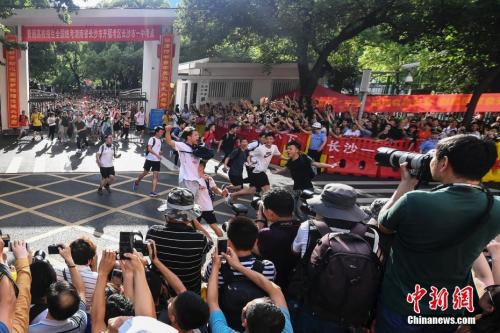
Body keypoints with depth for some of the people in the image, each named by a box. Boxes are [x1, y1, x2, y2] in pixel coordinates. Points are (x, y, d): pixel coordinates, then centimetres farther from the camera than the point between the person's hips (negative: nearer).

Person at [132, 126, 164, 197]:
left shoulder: (160, 140, 11)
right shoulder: (152, 139, -11)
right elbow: (149, 149, -22)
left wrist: (160, 152, 7)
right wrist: (157, 154, -29)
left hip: (157, 160, 5)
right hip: (149, 159, -5)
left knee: (156, 176, -4)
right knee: (145, 173, 10)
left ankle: (153, 192, -4)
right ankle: (136, 183, 37)